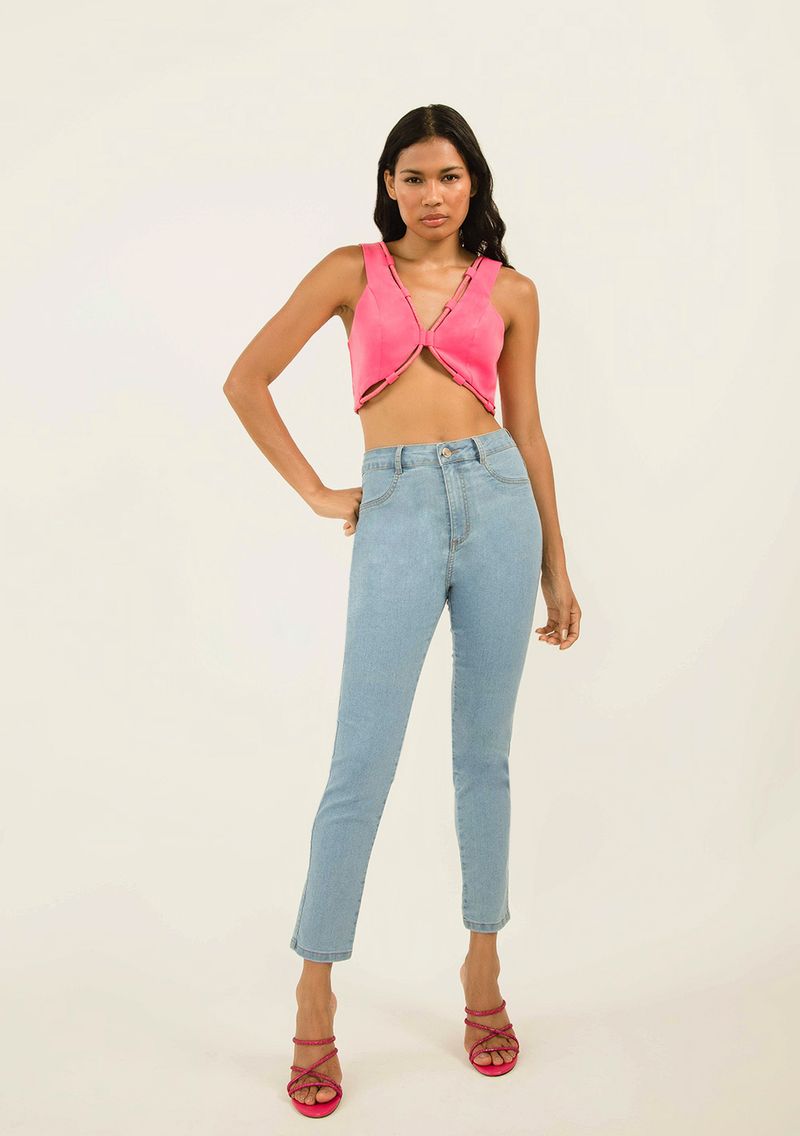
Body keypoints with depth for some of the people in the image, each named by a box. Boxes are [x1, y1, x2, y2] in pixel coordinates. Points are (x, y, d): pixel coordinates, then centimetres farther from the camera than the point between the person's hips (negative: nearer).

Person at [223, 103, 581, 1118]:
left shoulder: (510, 291, 12)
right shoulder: (353, 272, 8)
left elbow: (528, 431, 14)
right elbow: (246, 380, 7)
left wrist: (558, 571, 13)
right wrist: (315, 494, 2)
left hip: (497, 502, 2)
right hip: (398, 512, -2)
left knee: (484, 755, 9)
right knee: (361, 766, -3)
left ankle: (483, 975, 26)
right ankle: (314, 1005, 13)